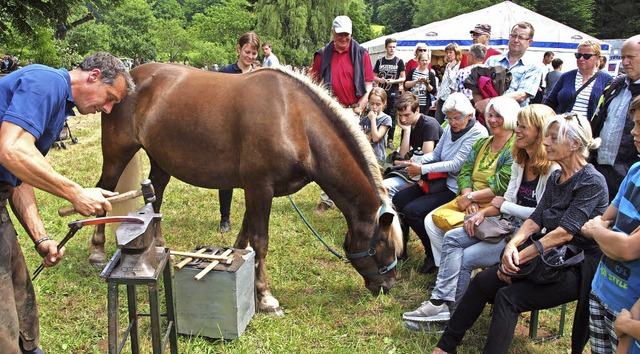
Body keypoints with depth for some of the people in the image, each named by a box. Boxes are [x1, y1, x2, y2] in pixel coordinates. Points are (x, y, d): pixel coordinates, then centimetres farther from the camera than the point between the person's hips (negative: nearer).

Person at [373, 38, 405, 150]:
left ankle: (390, 140, 7)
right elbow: (374, 76, 13)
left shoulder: (399, 61, 4)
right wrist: (380, 79, -8)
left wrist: (393, 81, -15)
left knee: (392, 117, 0)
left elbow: (403, 78, 2)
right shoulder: (380, 61, 10)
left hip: (393, 94, -2)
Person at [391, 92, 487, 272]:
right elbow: (436, 154, 13)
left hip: (456, 188, -8)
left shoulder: (478, 133, -16)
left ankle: (434, 256, -1)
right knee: (399, 198, -2)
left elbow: (456, 165, -21)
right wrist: (417, 161, -9)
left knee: (412, 210, -20)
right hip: (440, 181, 9)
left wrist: (422, 169, -20)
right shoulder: (450, 128, 8)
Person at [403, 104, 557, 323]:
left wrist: (504, 206, -11)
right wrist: (483, 213, -4)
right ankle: (441, 301, -10)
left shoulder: (552, 169, -18)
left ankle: (452, 313, 6)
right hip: (510, 225, 9)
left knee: (466, 258, -16)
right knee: (453, 238, -5)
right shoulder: (520, 162, 11)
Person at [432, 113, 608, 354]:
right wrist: (512, 245, -16)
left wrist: (519, 258, -23)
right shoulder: (556, 177, 10)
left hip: (576, 268, -7)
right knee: (483, 280, -8)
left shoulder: (592, 182, -15)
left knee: (508, 297, -24)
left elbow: (565, 232, -23)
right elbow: (536, 220, 5)